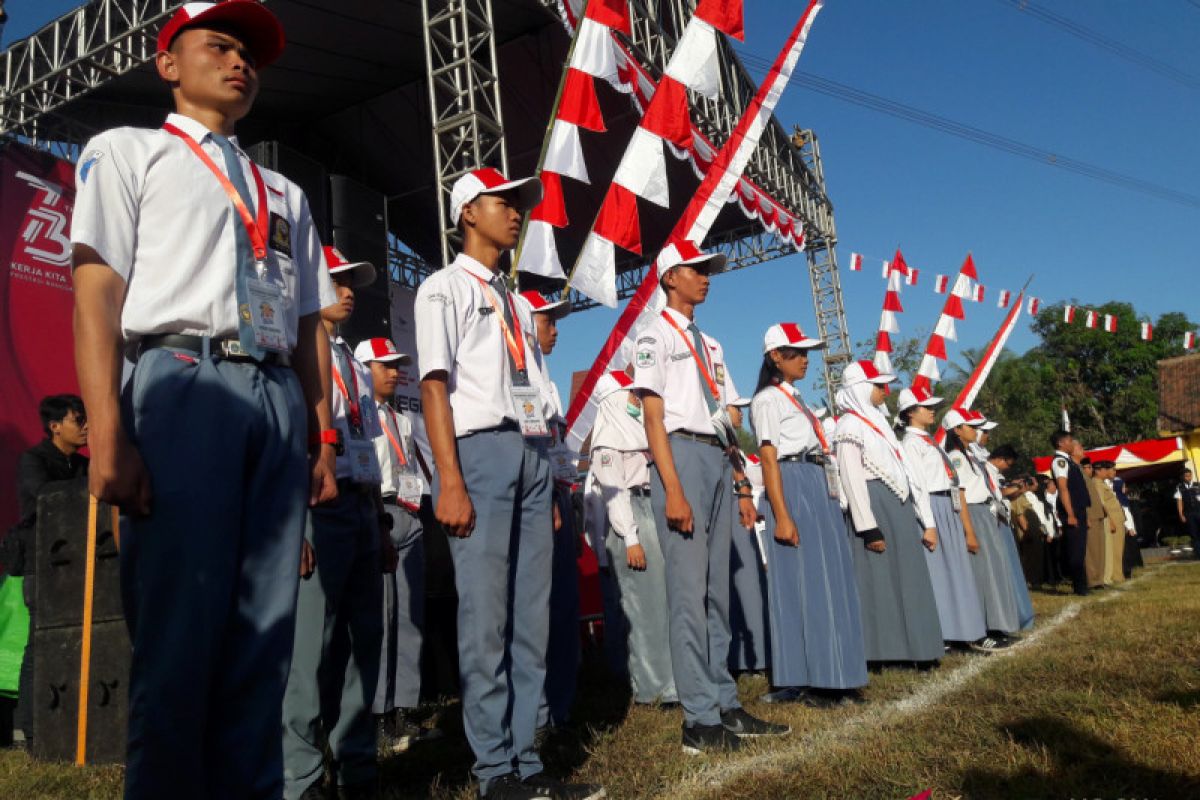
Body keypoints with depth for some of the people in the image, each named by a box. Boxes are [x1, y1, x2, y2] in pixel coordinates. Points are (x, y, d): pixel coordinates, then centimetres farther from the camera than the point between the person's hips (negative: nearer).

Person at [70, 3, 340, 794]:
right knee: (178, 629, -5)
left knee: (265, 633, 3)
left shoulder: (286, 193, 27)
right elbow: (98, 291, 1)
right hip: (184, 386, -4)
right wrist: (108, 435, -11)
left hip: (280, 402, 4)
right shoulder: (127, 151, 15)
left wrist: (322, 438, 10)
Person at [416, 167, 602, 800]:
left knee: (532, 617, 5)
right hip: (481, 447, -7)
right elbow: (434, 384, -5)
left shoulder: (513, 302, 25)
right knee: (486, 617, -5)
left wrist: (550, 486, 15)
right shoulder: (445, 288, 6)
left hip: (532, 453, 7)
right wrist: (450, 481, -16)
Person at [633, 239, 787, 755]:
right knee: (689, 590, -7)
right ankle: (700, 721, 0)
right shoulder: (656, 335, 1)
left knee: (717, 590, 9)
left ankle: (725, 706, 17)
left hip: (719, 461, 8)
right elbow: (654, 418, -8)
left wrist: (741, 486, 14)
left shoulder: (710, 345, 23)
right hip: (682, 456, -7)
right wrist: (673, 490, -17)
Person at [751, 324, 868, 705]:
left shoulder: (796, 399, 22)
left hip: (819, 491, 9)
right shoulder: (768, 399, -4)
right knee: (804, 585, -6)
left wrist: (829, 500, 12)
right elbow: (769, 460, -13)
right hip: (794, 489, -9)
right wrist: (782, 516, -20)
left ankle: (832, 678, 17)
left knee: (829, 581, 9)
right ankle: (808, 681, 2)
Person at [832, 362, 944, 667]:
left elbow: (904, 473, 19)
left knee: (908, 578, 9)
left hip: (898, 507, 9)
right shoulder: (850, 425, -6)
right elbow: (851, 478, -14)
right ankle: (880, 650, 2)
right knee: (880, 580, -5)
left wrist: (926, 521, 16)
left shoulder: (878, 421, 20)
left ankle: (912, 647, 16)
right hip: (875, 507, -8)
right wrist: (868, 527, -21)